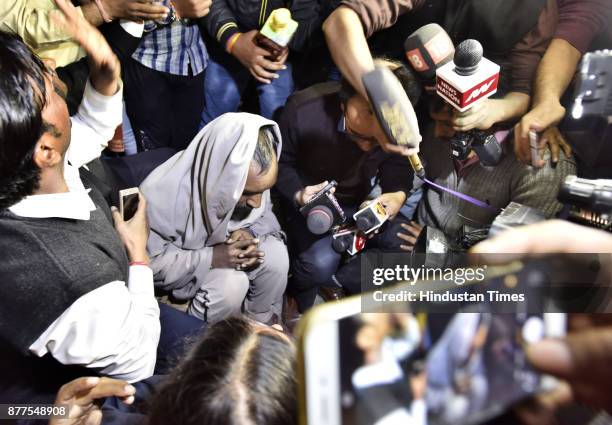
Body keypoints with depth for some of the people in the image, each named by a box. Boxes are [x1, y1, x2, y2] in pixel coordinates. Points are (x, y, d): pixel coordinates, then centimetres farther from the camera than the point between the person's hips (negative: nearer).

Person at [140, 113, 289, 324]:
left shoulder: (250, 179, -22)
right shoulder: (161, 195, -37)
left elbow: (265, 216, -2)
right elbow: (148, 262, -26)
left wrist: (248, 233, -24)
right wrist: (210, 258, -34)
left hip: (223, 242, 5)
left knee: (276, 254, -20)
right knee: (231, 283, -30)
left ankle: (263, 324, 6)